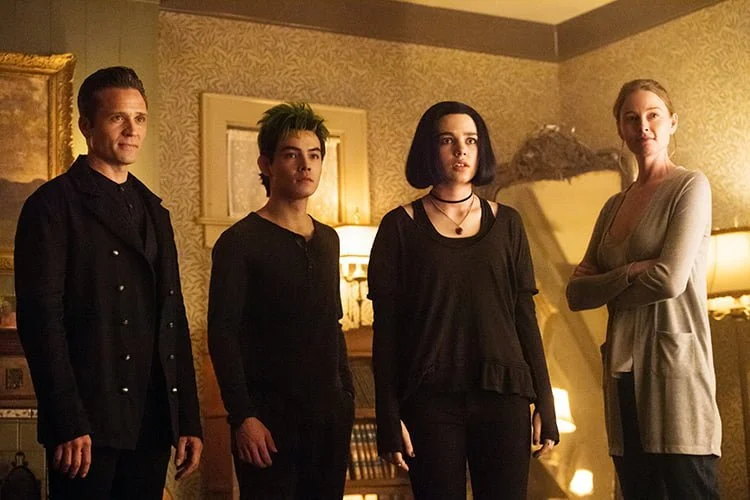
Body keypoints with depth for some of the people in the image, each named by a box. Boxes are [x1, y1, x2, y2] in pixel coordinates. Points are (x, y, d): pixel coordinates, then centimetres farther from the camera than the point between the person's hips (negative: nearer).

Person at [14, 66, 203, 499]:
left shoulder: (155, 212, 17)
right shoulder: (54, 204, -3)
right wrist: (68, 423, -17)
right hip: (87, 426, -6)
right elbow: (41, 318, -11)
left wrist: (189, 420, 11)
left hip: (153, 422, 6)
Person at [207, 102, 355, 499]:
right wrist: (242, 417, -17)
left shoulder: (328, 240, 14)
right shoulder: (240, 241, -6)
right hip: (269, 418, -6)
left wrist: (347, 393, 12)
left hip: (329, 414, 6)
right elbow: (222, 334, -11)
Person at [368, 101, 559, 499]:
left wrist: (544, 402, 5)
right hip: (431, 399, -2)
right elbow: (386, 328, -1)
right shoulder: (401, 226, 2)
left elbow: (525, 316, 10)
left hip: (502, 395, 2)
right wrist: (389, 419, -6)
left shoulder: (506, 223, 9)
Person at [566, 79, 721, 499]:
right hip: (624, 373, 6)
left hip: (675, 366, -6)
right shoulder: (614, 206, 16)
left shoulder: (690, 187, -2)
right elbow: (576, 293, 8)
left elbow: (671, 279, -14)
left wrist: (608, 289, 1)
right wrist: (630, 273, -9)